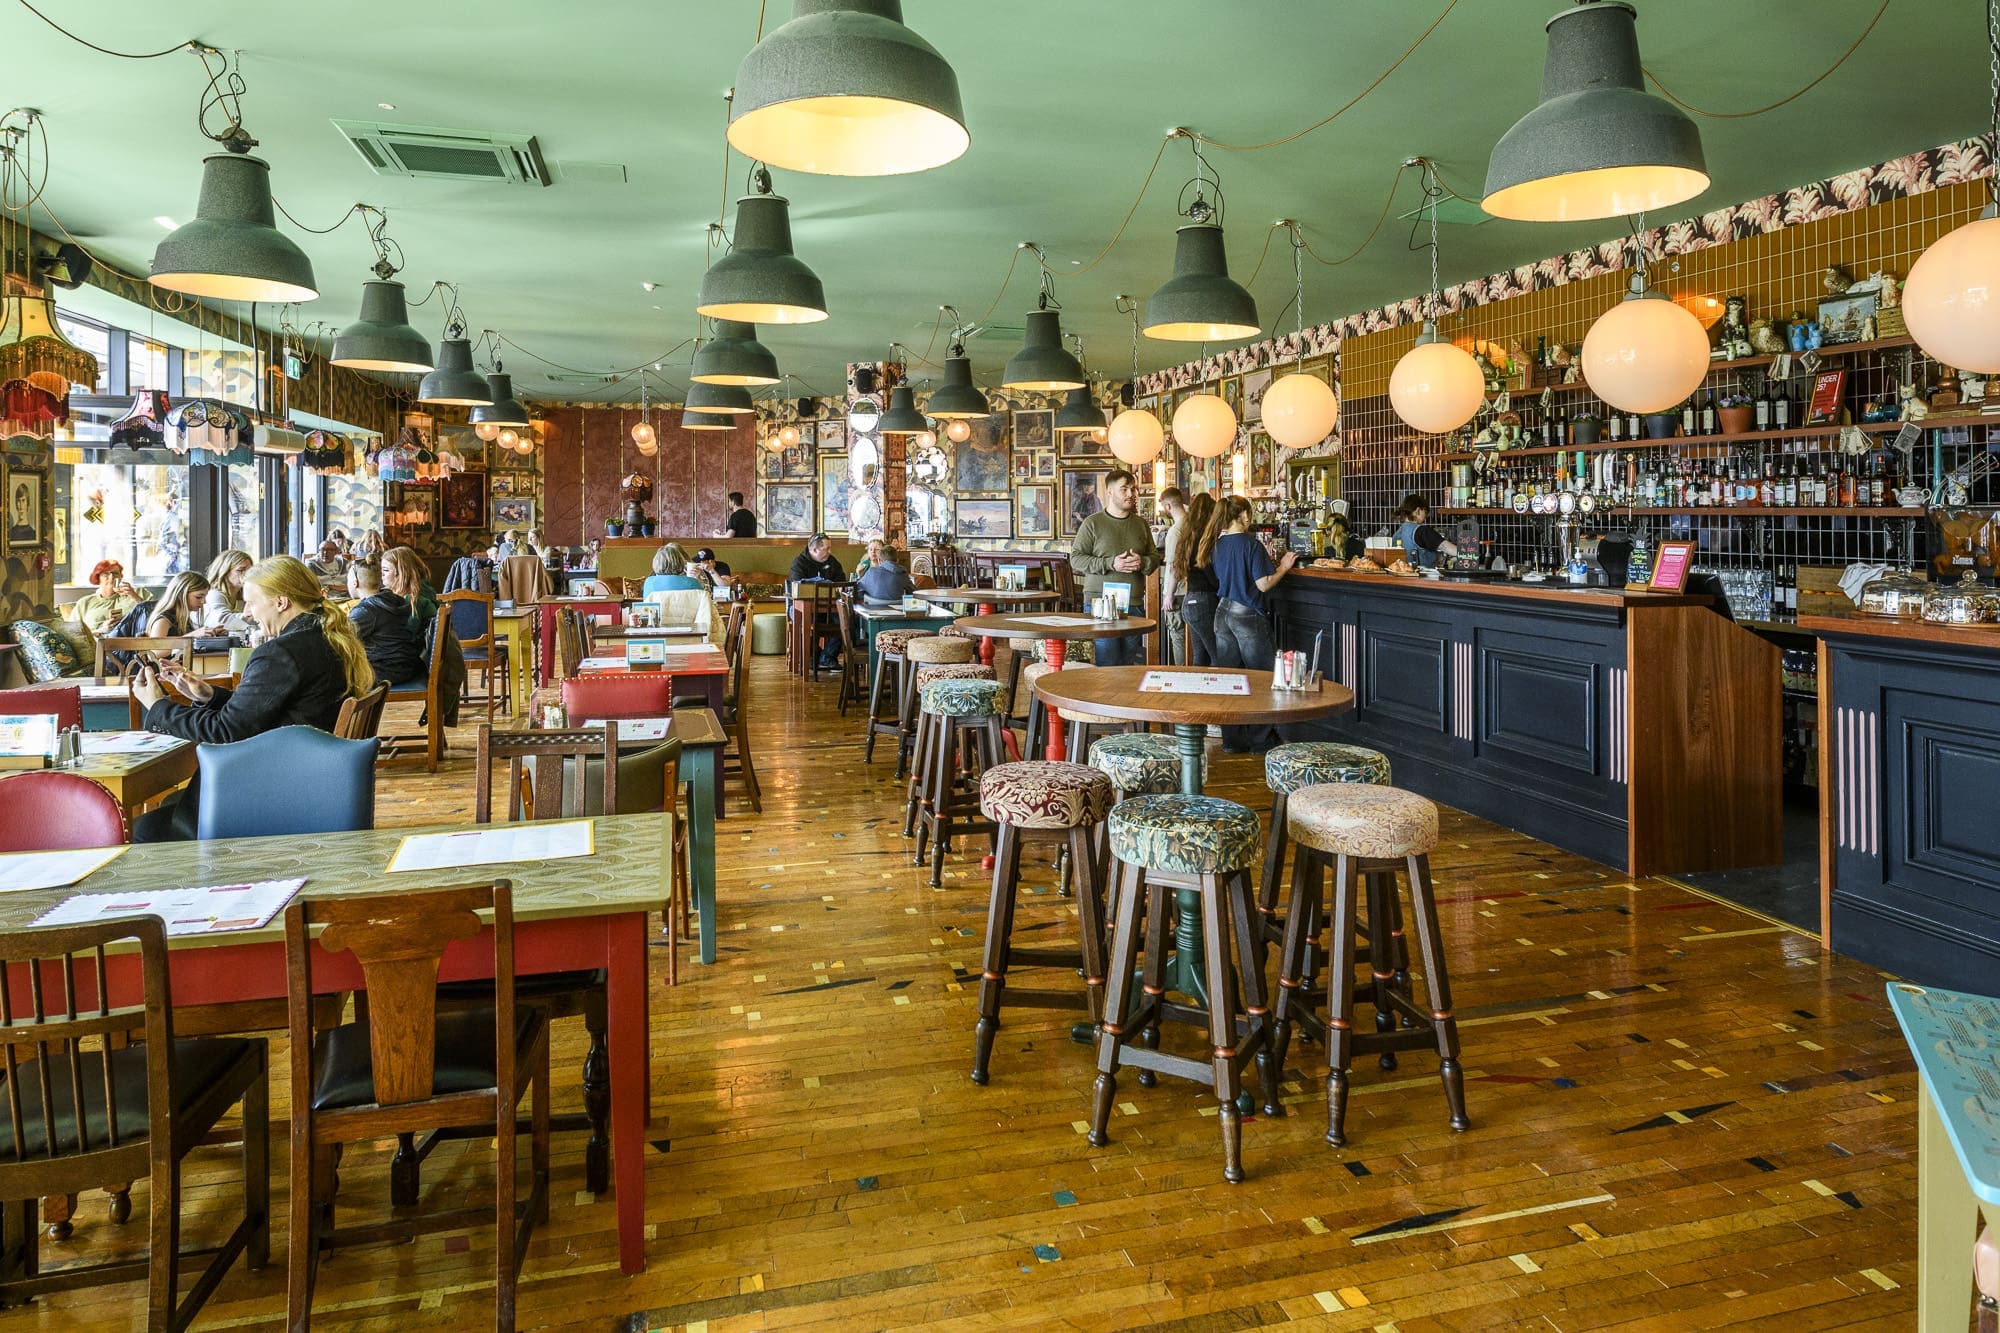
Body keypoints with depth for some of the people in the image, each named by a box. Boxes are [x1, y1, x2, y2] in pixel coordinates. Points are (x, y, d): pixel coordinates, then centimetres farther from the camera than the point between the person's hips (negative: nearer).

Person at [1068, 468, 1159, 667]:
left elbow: (1155, 557, 18)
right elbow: (1076, 559, -5)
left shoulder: (1141, 524, 14)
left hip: (1134, 604, 5)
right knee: (1107, 663, -8)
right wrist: (1110, 563, -16)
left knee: (1129, 663, 8)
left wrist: (1143, 563, -6)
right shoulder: (1093, 523, 0)